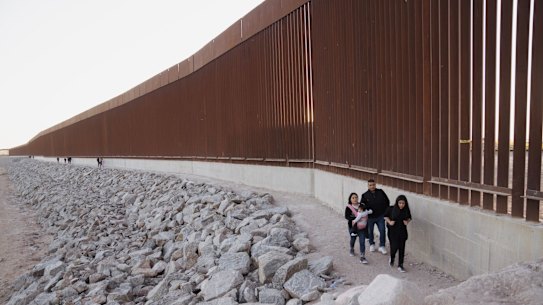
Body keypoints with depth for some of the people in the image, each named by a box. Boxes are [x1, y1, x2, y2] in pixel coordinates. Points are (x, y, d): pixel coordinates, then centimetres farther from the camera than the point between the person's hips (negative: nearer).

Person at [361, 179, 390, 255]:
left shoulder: (381, 192, -3)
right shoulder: (365, 195, -7)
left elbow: (387, 201, 7)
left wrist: (385, 211, 3)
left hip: (380, 216, 0)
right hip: (370, 217, 0)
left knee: (382, 231, 0)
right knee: (370, 231, 13)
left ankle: (381, 246, 16)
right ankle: (372, 244, 35)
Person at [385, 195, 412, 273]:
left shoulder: (406, 210, -4)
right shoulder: (391, 209, -10)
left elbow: (409, 218, 13)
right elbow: (385, 216, 3)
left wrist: (407, 221, -7)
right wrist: (389, 222, -12)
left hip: (402, 232, 2)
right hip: (393, 232, -2)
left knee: (401, 248, 5)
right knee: (394, 247, -6)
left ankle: (400, 266, 17)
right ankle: (392, 258, 28)